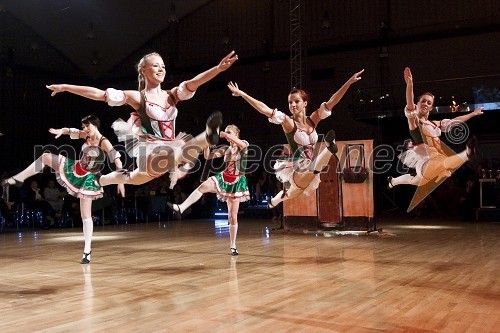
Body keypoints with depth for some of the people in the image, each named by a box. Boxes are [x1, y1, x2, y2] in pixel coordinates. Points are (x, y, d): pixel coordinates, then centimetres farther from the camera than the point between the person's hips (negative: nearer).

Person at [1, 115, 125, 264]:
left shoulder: (104, 142, -21)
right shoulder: (87, 136, 0)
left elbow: (117, 160, -28)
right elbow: (71, 131, 9)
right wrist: (61, 131, -16)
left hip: (87, 179, -7)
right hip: (75, 169, 7)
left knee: (86, 215, -5)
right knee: (45, 157, 7)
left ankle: (87, 251, 2)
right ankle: (17, 179, 20)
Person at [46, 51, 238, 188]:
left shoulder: (171, 96, 11)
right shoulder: (137, 97, 1)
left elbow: (194, 83, -7)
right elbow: (98, 94, -2)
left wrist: (218, 68, -24)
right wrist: (65, 87, -5)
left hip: (168, 150, 7)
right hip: (150, 152, -7)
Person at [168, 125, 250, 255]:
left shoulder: (244, 145, -2)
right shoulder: (225, 150, 9)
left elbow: (241, 144, -28)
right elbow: (208, 156, 1)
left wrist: (225, 134, -26)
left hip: (236, 183, -3)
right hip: (223, 178, 3)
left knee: (232, 216, -1)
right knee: (203, 186, -28)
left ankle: (233, 246, 10)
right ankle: (181, 208, -38)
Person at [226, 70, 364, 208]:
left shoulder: (312, 120, 2)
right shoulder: (287, 122, -11)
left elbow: (332, 101, -4)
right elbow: (264, 109, -19)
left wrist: (349, 82, -11)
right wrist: (242, 94, -27)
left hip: (311, 167, 6)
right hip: (297, 169, -6)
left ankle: (275, 200, 54)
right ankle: (329, 148, -38)